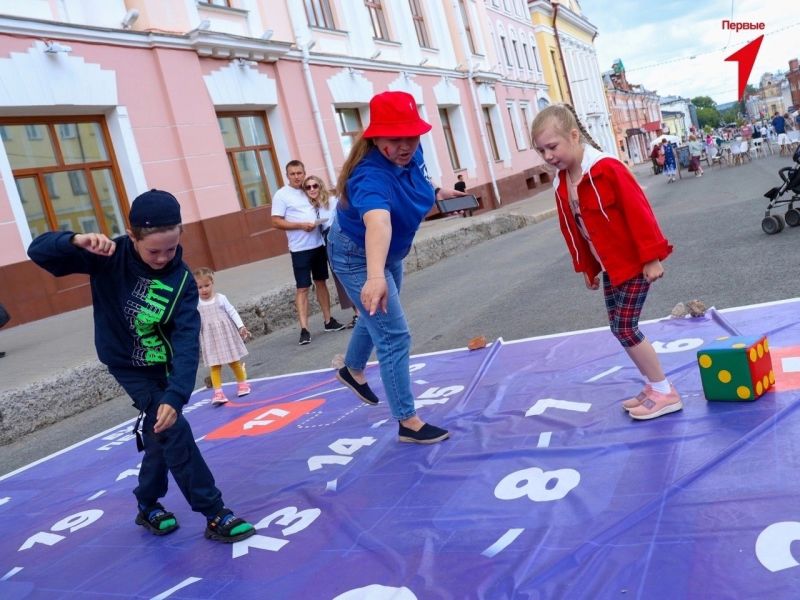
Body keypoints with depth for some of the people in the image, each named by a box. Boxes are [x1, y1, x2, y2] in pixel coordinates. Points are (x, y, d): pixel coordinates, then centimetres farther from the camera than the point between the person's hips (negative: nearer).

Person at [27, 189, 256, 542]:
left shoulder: (182, 280, -20)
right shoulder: (110, 256, -21)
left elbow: (187, 341, -28)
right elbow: (38, 252, -21)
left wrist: (176, 395, -41)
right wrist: (75, 241, -44)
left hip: (163, 366, 3)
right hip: (129, 367, -3)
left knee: (160, 434, 16)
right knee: (174, 432, -13)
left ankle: (148, 506, 42)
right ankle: (215, 515, -3)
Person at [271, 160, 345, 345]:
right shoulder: (281, 195, -6)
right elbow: (276, 222, -11)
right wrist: (301, 225, -20)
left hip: (319, 244, 6)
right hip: (300, 249, -6)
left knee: (321, 282, 14)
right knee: (302, 288, -5)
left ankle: (328, 320, 24)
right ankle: (304, 329, -3)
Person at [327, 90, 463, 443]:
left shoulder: (411, 155, -15)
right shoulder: (371, 175, -39)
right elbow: (377, 221, -62)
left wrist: (438, 194, -1)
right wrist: (375, 276, -75)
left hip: (391, 253, 9)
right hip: (358, 257, -9)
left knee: (377, 315, 28)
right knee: (394, 336, -9)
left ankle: (353, 370, 54)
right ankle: (407, 423, 3)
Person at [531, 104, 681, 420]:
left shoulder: (607, 168, -20)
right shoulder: (560, 184, 3)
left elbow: (639, 213, -21)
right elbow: (571, 230, 12)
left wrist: (651, 257, -20)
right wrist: (587, 268, 15)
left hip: (634, 263, -8)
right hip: (610, 266, 8)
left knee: (625, 328, -7)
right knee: (620, 328, 11)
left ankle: (665, 393, 8)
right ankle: (654, 386, 27)